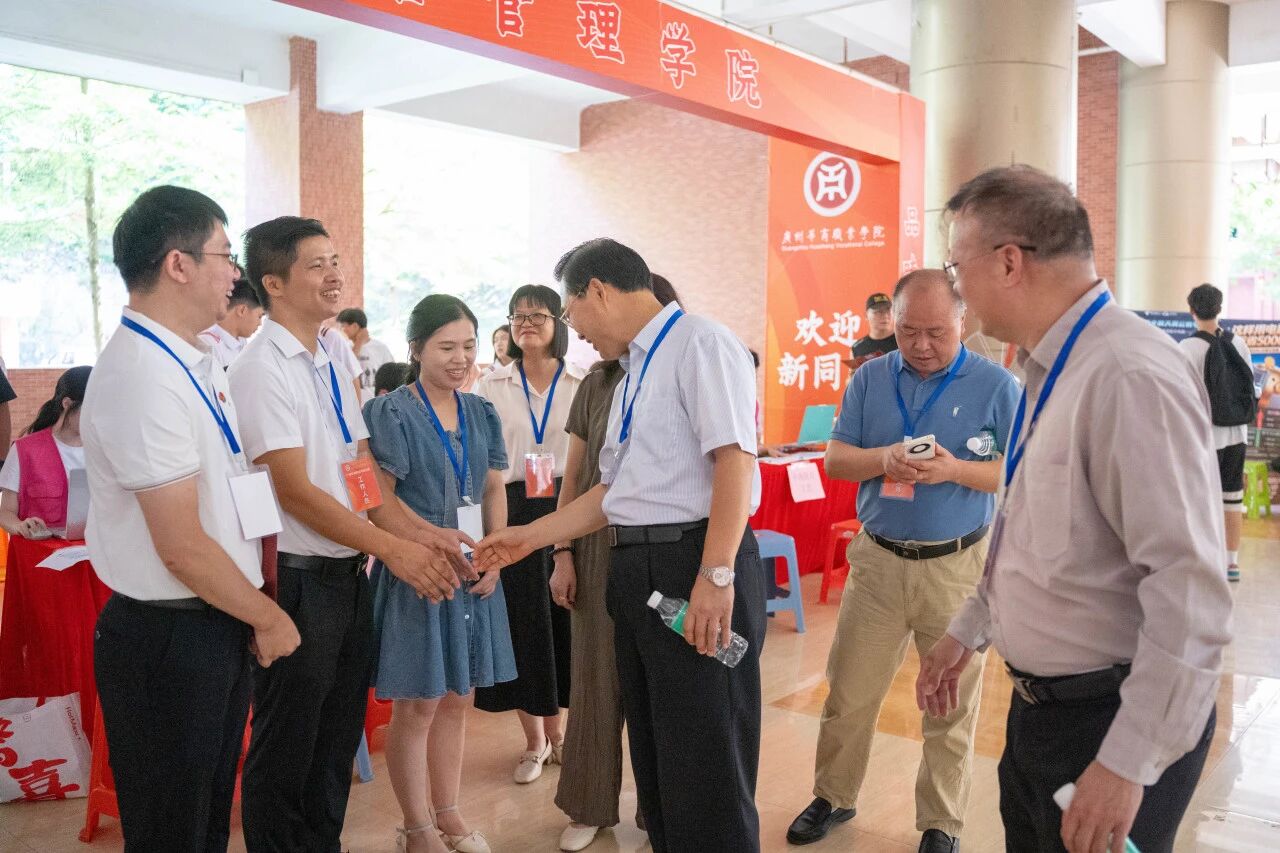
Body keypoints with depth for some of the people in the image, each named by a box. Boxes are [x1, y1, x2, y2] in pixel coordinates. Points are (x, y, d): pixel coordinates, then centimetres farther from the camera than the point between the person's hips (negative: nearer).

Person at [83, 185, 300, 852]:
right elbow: (183, 548, -23)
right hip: (169, 639, -9)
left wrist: (257, 608, 11)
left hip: (215, 624, 9)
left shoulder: (194, 364, 7)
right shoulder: (144, 376, -23)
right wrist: (269, 619, -10)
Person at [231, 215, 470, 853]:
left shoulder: (333, 368, 11)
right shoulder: (263, 369, -14)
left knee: (337, 741, 20)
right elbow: (295, 491, -20)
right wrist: (391, 548, -22)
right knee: (287, 748, 9)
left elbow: (364, 477, 10)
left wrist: (419, 531, -4)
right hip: (297, 579, -8)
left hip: (348, 574, 8)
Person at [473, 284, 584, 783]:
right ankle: (535, 741, 20)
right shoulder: (491, 387, 5)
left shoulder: (582, 386, 3)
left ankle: (556, 730, 27)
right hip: (511, 513, 0)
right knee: (520, 624, 3)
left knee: (565, 620, 5)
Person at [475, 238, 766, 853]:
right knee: (654, 750, 18)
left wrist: (716, 574, -25)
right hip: (634, 569, 9)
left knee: (705, 760, -2)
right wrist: (531, 537, 19)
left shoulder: (699, 342, -8)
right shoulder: (631, 371, 20)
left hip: (695, 562, -9)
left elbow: (734, 458, -19)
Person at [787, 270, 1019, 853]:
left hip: (957, 565, -2)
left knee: (951, 705, 10)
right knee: (849, 692, 11)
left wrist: (954, 470, -23)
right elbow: (835, 460, 3)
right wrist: (884, 460, -18)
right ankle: (834, 796, 32)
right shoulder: (869, 379, 3)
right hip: (878, 559, 2)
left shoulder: (995, 385, -4)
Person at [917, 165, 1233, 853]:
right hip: (1040, 707, 9)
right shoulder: (1048, 371, 6)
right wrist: (966, 632, 19)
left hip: (1114, 721, -9)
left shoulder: (1131, 377, -25)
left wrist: (1129, 765, -25)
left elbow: (1189, 590, -28)